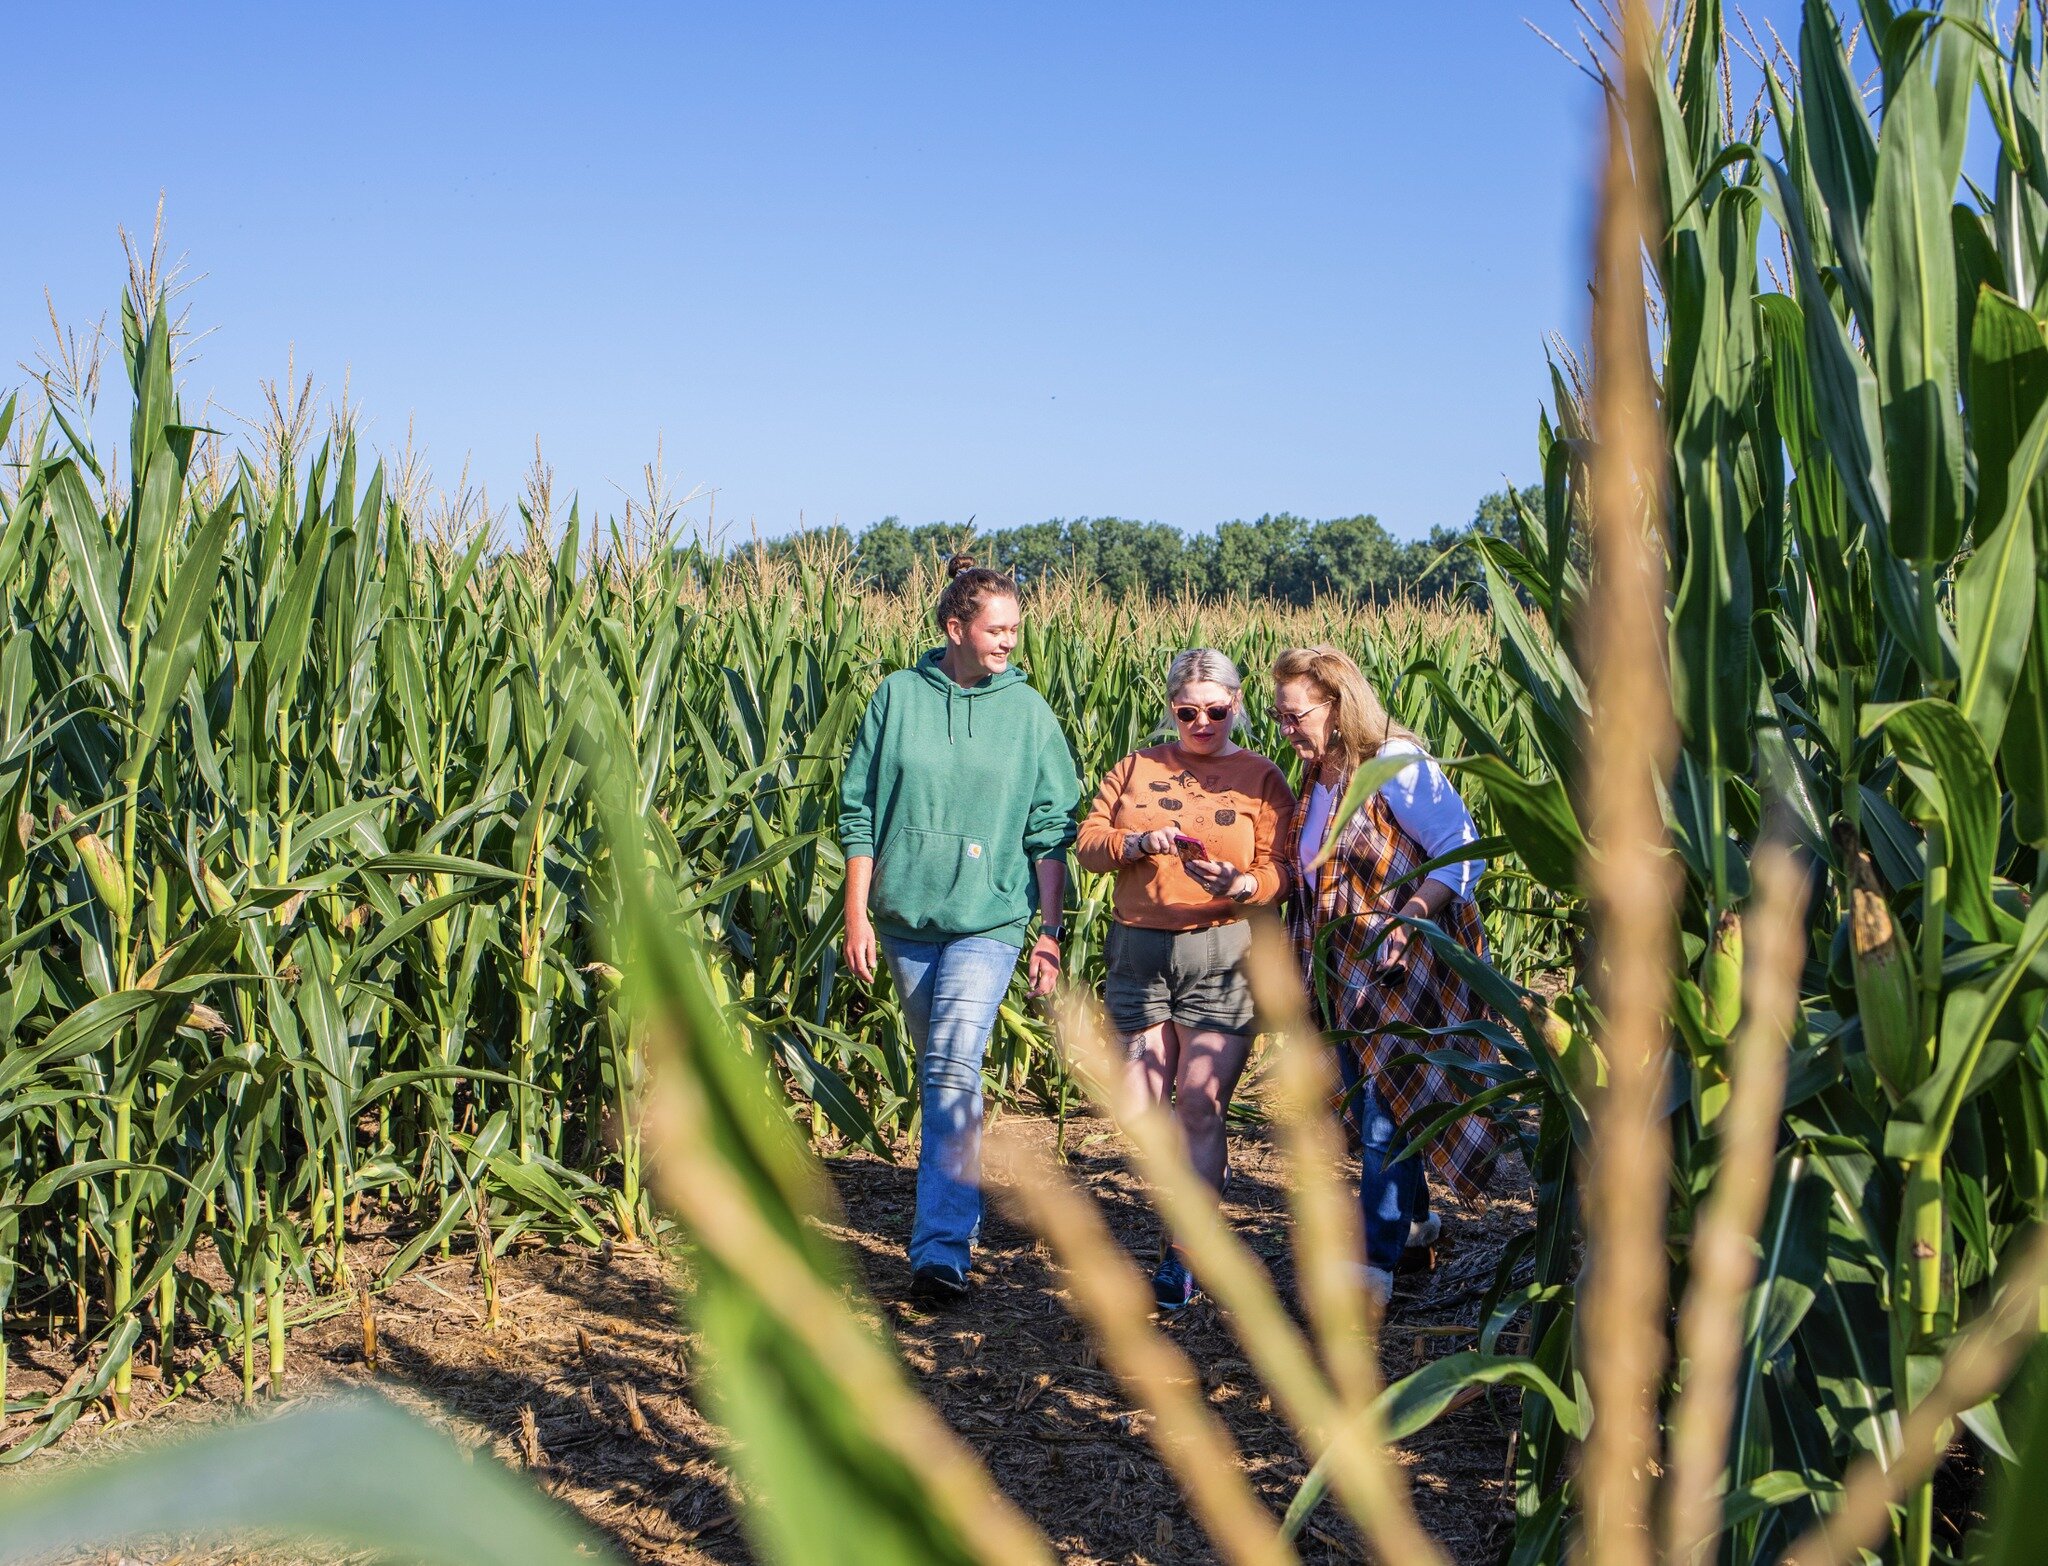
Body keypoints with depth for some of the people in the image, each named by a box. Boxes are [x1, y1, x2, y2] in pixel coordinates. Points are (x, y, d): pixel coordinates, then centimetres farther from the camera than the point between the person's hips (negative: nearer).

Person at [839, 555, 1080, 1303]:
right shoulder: (899, 697, 1)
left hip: (990, 919, -2)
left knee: (955, 1066, -17)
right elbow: (859, 812, 4)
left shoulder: (1027, 711, 1)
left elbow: (1051, 828, 4)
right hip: (905, 915, 3)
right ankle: (963, 1206, 34)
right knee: (937, 1067, 15)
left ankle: (942, 1248, -19)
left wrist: (1050, 929, -1)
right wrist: (856, 916, 0)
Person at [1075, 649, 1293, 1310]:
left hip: (1224, 955, -3)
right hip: (1138, 951, 3)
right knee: (1143, 1107, 3)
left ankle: (1183, 1257, -1)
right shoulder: (1136, 768, 12)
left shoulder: (1261, 778, 5)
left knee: (1199, 1107, -8)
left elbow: (1280, 872, -3)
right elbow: (1087, 843, 5)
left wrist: (1239, 885, -24)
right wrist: (1137, 843, -15)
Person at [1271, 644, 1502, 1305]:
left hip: (1401, 968, -8)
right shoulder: (1316, 779, 10)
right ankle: (1415, 1218, 34)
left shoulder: (1397, 767, -15)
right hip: (1342, 971, 8)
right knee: (1367, 1105, 15)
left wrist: (1411, 915, -30)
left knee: (1386, 1108, -8)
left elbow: (1464, 852, -18)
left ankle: (1377, 1258, -5)